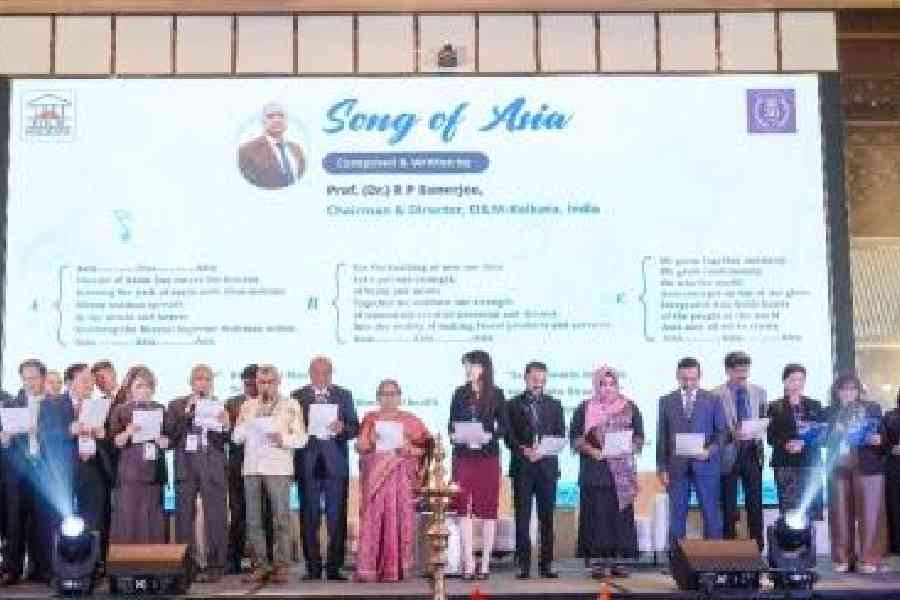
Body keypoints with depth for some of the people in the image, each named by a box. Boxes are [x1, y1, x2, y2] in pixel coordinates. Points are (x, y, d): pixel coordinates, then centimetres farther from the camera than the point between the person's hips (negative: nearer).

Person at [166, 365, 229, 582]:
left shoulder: (220, 406, 8)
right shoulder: (177, 405, 12)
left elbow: (228, 439, 1)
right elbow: (170, 433, 0)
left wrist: (224, 425, -19)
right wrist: (186, 414, -9)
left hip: (212, 467, -1)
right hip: (185, 466, 1)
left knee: (215, 516, -2)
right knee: (183, 515, 3)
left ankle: (215, 566, 3)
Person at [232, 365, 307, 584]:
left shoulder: (290, 406, 5)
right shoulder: (248, 406, 15)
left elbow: (301, 438, 3)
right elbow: (237, 438, 12)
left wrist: (283, 439, -14)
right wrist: (244, 420, -6)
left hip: (278, 468, -4)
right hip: (252, 467, 4)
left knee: (281, 518, -6)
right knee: (253, 519, 4)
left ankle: (281, 566, 0)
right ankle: (260, 565, 11)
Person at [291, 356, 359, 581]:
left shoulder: (344, 395, 12)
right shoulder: (297, 396, 10)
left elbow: (355, 427, 7)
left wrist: (343, 428, -13)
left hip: (335, 462, 1)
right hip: (308, 463, 0)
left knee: (337, 518, -1)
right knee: (309, 518, 2)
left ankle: (334, 567, 5)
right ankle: (313, 567, 10)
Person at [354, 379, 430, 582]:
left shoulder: (409, 420, 10)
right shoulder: (370, 419, 13)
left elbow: (423, 448, 6)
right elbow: (360, 447, 9)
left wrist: (408, 449, -12)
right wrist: (371, 440, -10)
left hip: (401, 476, 0)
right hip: (375, 475, 1)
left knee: (398, 519, -7)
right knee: (372, 520, -7)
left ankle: (396, 569, -3)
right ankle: (368, 569, -7)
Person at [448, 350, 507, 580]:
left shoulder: (496, 394, 3)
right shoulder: (460, 394, 9)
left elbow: (503, 427, 3)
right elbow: (451, 423, 10)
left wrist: (489, 436, -15)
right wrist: (454, 435, -10)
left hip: (488, 456, -1)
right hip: (463, 457, 1)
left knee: (488, 509, 2)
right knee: (464, 509, -4)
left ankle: (485, 564, 9)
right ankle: (468, 564, 0)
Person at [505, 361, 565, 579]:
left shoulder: (554, 405, 13)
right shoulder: (514, 404, 7)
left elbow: (561, 436, 8)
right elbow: (509, 436, 2)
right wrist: (523, 450, -16)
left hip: (547, 466, 2)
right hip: (522, 467, -2)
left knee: (547, 517, 2)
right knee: (522, 517, -1)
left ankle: (546, 564, 7)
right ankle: (524, 565, 2)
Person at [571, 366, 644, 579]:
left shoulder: (630, 408, 10)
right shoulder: (585, 409, 6)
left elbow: (639, 436, 11)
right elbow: (575, 437, 4)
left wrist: (628, 449, -8)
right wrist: (591, 450, -12)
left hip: (623, 471, 1)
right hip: (594, 470, -1)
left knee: (621, 514, -2)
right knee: (597, 515, -5)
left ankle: (618, 560, 4)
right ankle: (600, 561, -1)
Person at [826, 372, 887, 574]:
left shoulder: (872, 408, 6)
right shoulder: (830, 412, 10)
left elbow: (884, 435, 6)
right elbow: (825, 440, 11)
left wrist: (879, 440, -16)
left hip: (867, 467, -2)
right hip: (839, 468, 2)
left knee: (869, 513, -3)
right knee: (841, 514, 3)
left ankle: (868, 559, 3)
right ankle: (843, 559, 10)